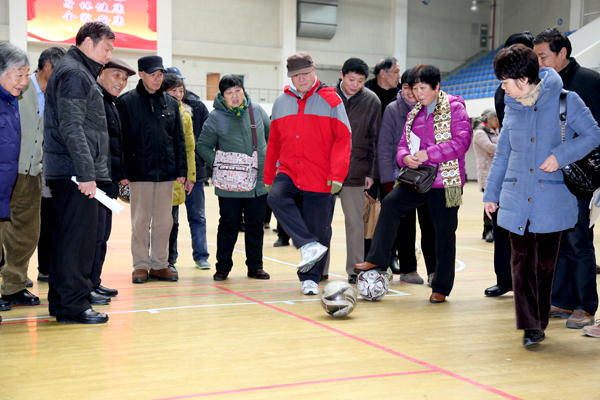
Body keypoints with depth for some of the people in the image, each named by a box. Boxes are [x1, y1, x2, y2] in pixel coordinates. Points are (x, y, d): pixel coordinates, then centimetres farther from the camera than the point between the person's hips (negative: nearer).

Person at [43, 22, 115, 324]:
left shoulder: (79, 72, 22)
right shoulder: (74, 74, -10)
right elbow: (71, 128, -19)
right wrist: (86, 173, -22)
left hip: (67, 173, 10)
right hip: (75, 173, -10)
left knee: (66, 236, 13)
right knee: (78, 236, -7)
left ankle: (61, 300, 20)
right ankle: (73, 305, -3)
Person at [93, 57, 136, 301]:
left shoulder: (112, 104, 21)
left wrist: (120, 176, 20)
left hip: (109, 181, 10)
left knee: (102, 235, 14)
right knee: (94, 234, -9)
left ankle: (94, 282, 22)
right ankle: (86, 287, -4)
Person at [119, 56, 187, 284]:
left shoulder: (171, 103, 10)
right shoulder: (127, 102, -1)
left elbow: (179, 139, 13)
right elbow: (120, 139, -2)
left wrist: (181, 169, 7)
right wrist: (122, 172, -7)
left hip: (166, 172, 3)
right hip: (139, 172, -3)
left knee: (164, 221, 7)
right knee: (140, 222, 3)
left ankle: (160, 264, 17)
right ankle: (141, 265, 12)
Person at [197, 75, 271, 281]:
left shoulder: (256, 110, 4)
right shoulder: (216, 117, -5)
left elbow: (271, 134, 17)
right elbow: (204, 146, 1)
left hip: (259, 181, 3)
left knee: (256, 225, 9)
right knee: (228, 225, 4)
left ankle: (255, 266, 20)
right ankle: (223, 267, 17)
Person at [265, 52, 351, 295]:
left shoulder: (330, 100, 0)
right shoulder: (281, 102, 11)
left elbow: (343, 139, -4)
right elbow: (273, 143, 16)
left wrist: (337, 175, -13)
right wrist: (269, 177, 14)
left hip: (320, 179, -3)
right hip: (288, 172, 3)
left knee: (318, 228, 1)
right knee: (276, 197, -28)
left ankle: (310, 278, 18)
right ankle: (310, 246, -26)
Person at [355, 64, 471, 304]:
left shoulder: (454, 108, -5)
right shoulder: (414, 113, 14)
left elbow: (461, 142, -15)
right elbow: (403, 143, 16)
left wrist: (428, 154, -20)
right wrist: (405, 157, -9)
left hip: (446, 181, -5)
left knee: (444, 231, 2)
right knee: (391, 204, -16)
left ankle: (441, 288, 12)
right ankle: (377, 259, -7)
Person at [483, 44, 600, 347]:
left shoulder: (565, 101, -5)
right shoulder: (512, 107, 8)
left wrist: (561, 155, -15)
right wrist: (491, 193, 16)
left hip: (552, 199, -3)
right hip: (516, 199, 3)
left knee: (545, 262, 5)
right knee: (522, 261, -3)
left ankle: (540, 321, 21)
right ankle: (530, 325, 1)